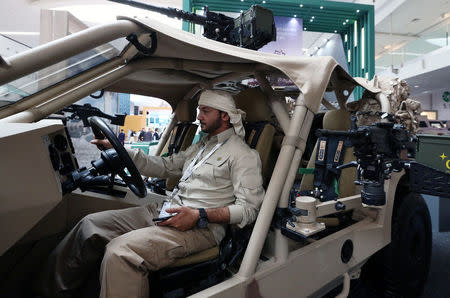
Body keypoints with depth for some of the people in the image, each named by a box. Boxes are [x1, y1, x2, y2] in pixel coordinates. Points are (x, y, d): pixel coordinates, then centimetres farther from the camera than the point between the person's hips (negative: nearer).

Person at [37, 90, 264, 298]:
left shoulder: (244, 154, -5)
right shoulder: (202, 145, 22)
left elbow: (249, 208, -12)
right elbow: (165, 166, 19)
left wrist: (199, 216, -22)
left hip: (201, 227, -8)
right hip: (166, 210, 9)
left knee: (120, 251, -29)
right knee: (91, 224, 3)